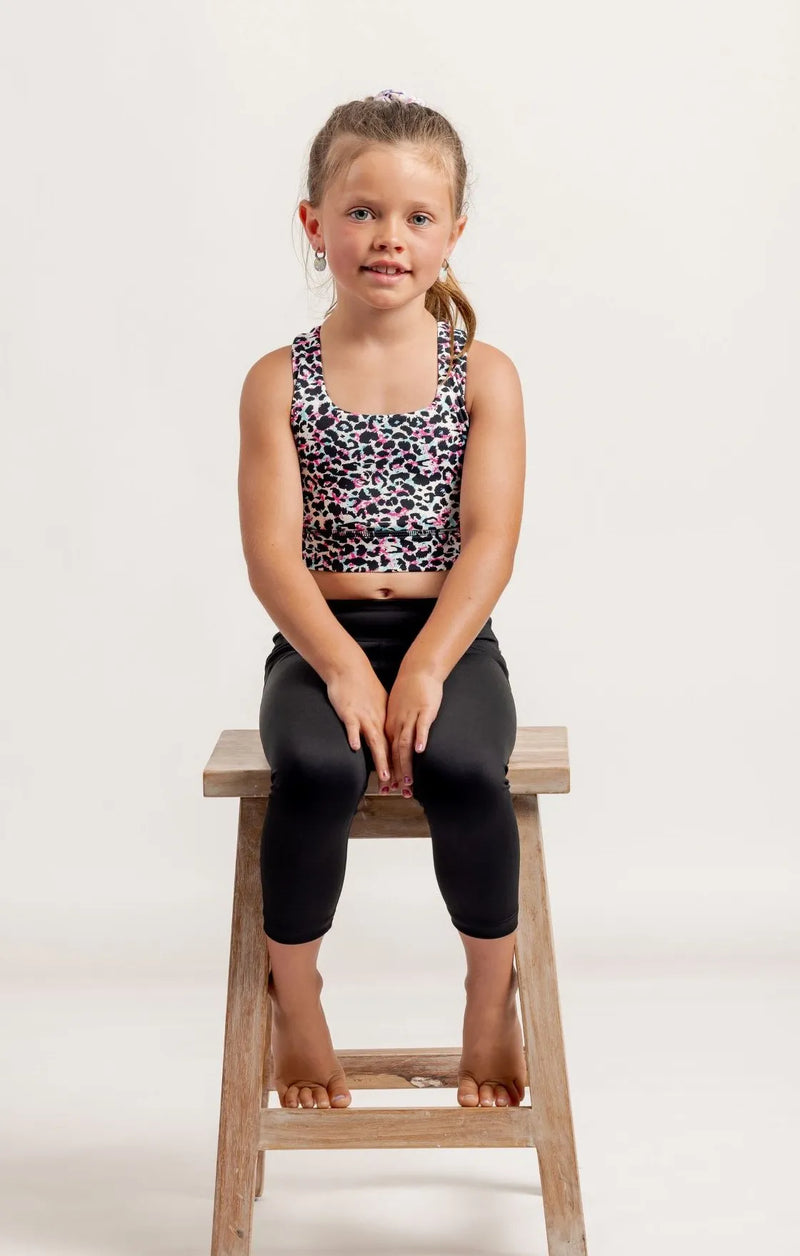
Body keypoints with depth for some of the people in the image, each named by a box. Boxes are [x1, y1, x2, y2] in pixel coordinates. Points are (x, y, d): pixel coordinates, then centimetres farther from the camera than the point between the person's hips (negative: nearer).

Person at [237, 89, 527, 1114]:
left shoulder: (485, 375, 5)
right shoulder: (279, 381, 4)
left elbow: (490, 541, -6)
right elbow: (271, 555, -5)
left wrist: (424, 668, -20)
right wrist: (345, 668, -20)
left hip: (450, 638, 0)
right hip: (320, 642, 0)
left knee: (463, 767, -32)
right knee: (315, 769, -32)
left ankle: (492, 995, -3)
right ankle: (293, 994, -4)